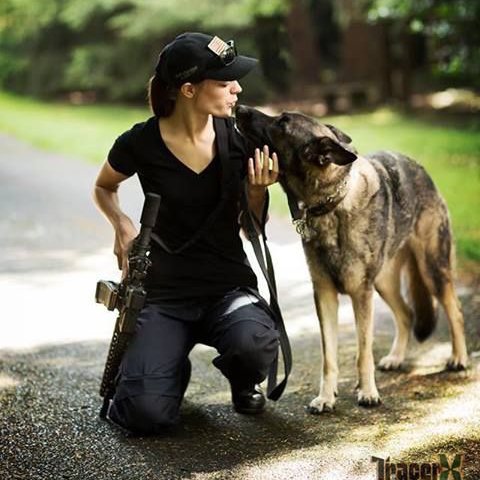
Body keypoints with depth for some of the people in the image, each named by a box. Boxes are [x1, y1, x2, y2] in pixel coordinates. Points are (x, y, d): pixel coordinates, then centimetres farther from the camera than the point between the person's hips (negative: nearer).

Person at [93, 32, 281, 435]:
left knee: (256, 345, -35)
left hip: (230, 285, 1)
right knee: (145, 414, -21)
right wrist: (122, 224, -7)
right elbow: (103, 188, 13)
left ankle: (243, 379, 5)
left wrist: (258, 192, -14)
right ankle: (174, 368, 17)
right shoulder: (141, 143, -11)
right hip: (167, 294, -1)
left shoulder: (239, 137, -5)